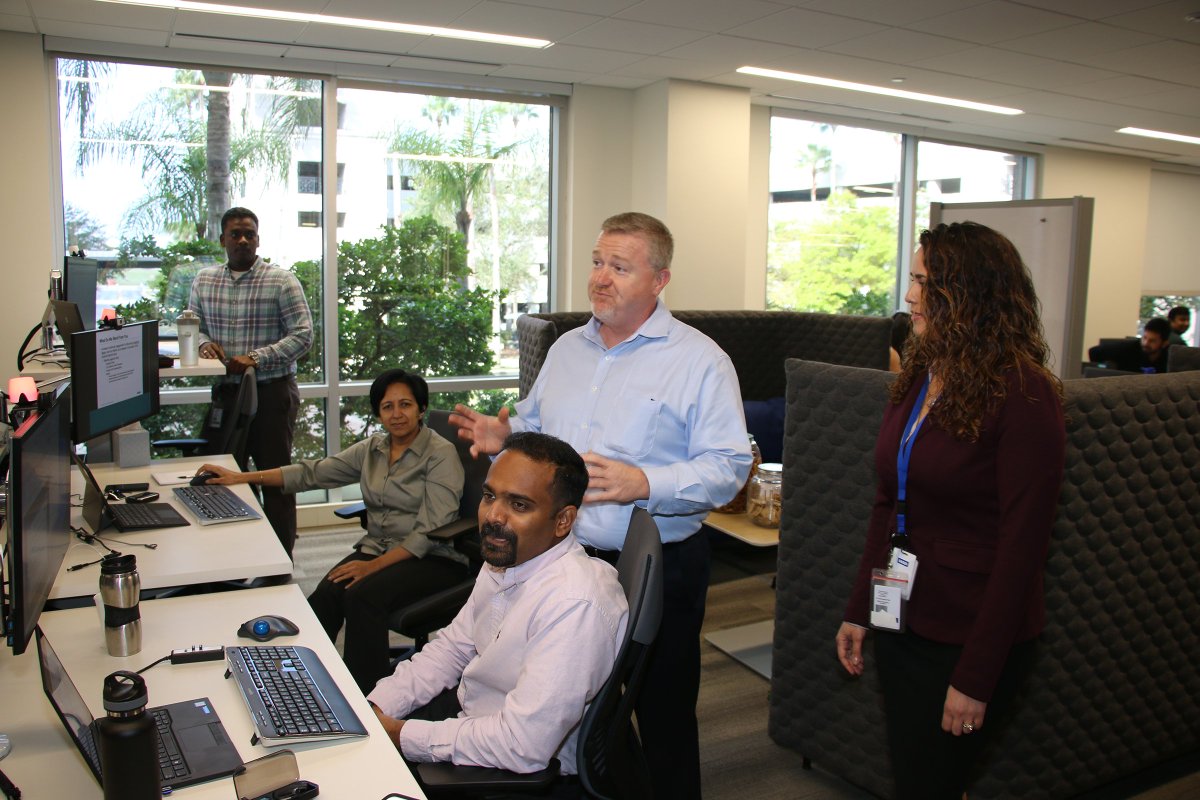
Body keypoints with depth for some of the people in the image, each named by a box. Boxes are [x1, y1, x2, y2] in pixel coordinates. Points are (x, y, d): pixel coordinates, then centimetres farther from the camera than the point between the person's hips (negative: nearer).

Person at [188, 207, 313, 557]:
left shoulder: (281, 281, -6)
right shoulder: (204, 280, 9)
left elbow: (303, 335, -11)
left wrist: (256, 358, -20)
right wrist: (205, 343, -8)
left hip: (272, 392, -5)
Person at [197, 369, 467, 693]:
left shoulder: (441, 454, -9)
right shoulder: (372, 449, 12)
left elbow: (431, 531, -15)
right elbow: (313, 472, 13)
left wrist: (375, 565, -22)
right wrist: (241, 478, 8)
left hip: (434, 560, -6)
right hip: (377, 548, 6)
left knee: (362, 594, -31)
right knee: (324, 595, -23)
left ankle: (365, 698, -20)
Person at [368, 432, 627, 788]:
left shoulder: (576, 604, -32)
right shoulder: (505, 558, -1)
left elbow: (523, 746, -31)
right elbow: (452, 647, 9)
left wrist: (401, 735, -22)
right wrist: (376, 707, -4)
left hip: (532, 770, -7)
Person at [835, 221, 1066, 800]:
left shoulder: (1022, 395, -17)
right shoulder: (917, 378, 5)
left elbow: (1020, 546, -18)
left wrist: (977, 677, -17)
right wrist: (859, 610, 9)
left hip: (968, 639, -6)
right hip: (900, 624, 7)